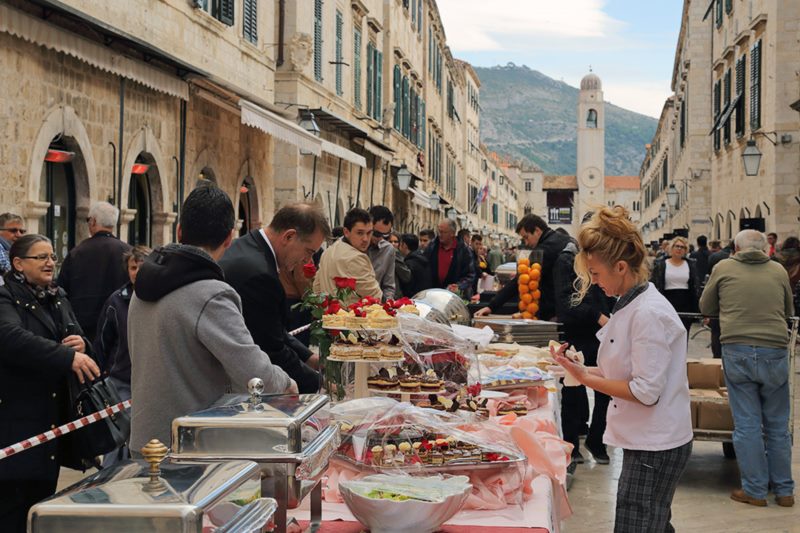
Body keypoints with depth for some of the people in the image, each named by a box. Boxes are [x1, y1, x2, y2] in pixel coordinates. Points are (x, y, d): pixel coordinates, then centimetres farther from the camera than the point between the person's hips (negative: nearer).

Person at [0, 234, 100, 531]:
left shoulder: (58, 300, 17)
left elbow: (79, 341, 16)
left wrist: (82, 345, -9)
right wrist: (68, 357, -35)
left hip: (53, 415, 7)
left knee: (43, 495, 12)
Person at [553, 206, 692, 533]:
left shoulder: (649, 314, -21)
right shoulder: (630, 304, 10)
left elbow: (646, 392, -22)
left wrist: (586, 378, -16)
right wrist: (582, 369, 4)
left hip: (655, 448, -10)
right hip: (645, 442, 10)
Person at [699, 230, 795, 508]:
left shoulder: (724, 268, 3)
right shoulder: (779, 271, 7)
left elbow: (706, 307, 15)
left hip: (737, 351, -1)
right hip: (775, 351, 1)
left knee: (747, 424, 4)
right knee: (778, 424, 12)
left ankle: (755, 490, 8)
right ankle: (784, 490, 20)